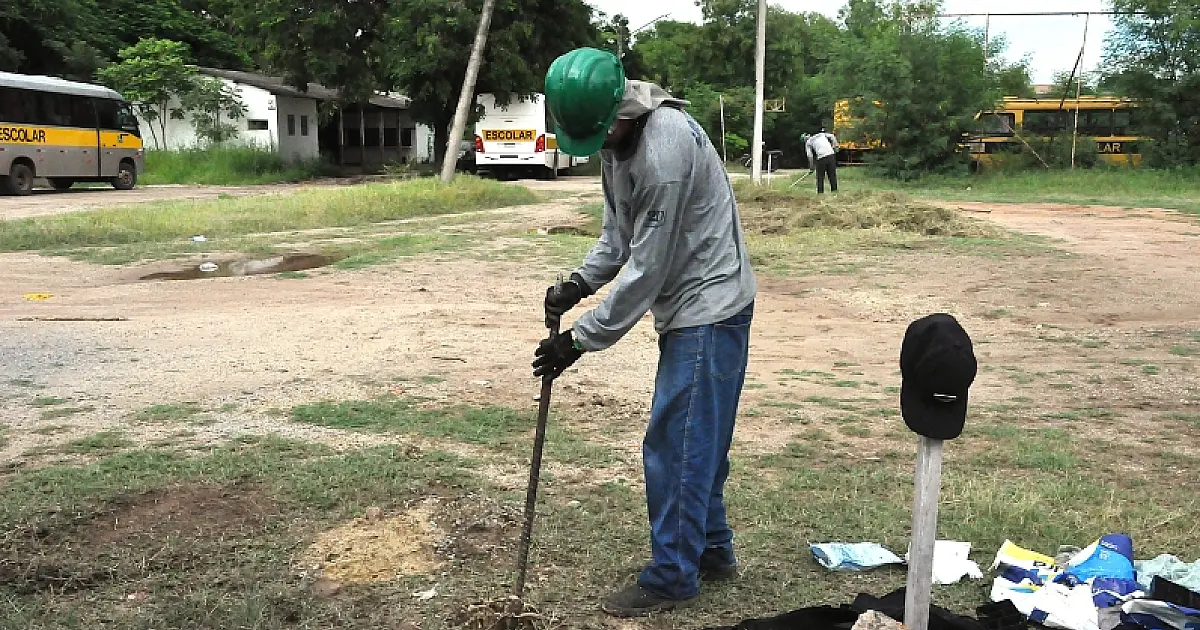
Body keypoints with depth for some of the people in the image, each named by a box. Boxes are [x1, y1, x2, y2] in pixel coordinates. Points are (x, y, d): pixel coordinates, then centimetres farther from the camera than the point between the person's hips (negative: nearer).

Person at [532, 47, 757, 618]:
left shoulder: (665, 150, -26)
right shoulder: (616, 138, 5)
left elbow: (647, 269, -24)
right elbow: (619, 235, 12)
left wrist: (579, 340, -18)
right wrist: (578, 283, -6)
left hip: (709, 309, -10)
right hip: (690, 307, 10)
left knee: (676, 444, -3)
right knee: (699, 441, 17)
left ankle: (671, 578, 10)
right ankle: (712, 551, 31)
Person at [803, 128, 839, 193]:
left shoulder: (808, 142, 14)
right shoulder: (822, 134, 25)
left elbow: (810, 156, 8)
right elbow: (831, 136, 10)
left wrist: (811, 168, 13)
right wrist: (835, 146, 9)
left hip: (821, 157, -3)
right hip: (831, 154, 3)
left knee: (820, 176, 7)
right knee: (832, 175, 10)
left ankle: (820, 192, 4)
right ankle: (834, 190, 12)